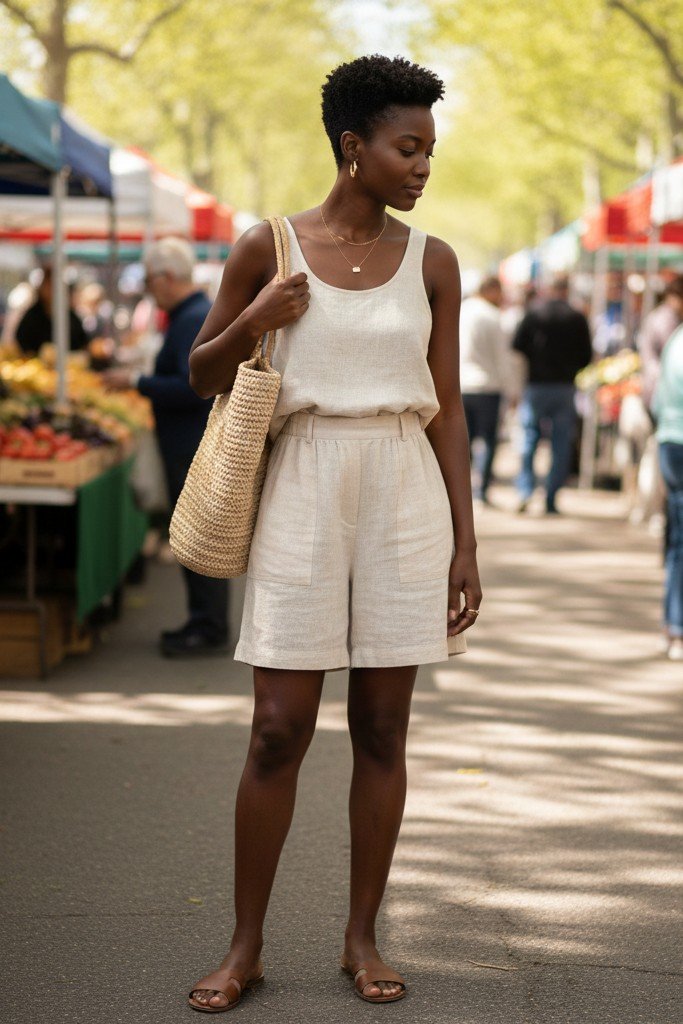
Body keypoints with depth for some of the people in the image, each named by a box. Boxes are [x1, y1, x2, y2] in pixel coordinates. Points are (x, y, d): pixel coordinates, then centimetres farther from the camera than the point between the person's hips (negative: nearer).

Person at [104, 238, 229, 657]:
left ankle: (211, 631, 1)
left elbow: (192, 387, -25)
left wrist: (137, 382, -18)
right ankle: (205, 622, 22)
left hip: (196, 450, -11)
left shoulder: (194, 320, -18)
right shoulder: (195, 313, 15)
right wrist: (140, 380, 18)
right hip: (192, 445, 11)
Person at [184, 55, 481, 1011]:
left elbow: (447, 409, 7)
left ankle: (362, 937, 18)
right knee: (280, 731, -2)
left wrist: (465, 542, 2)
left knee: (382, 728, 6)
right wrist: (253, 321, -12)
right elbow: (203, 375, 9)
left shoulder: (431, 261, 5)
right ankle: (245, 946, 11)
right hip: (304, 493, -2)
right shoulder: (268, 247, -1)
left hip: (406, 499, 2)